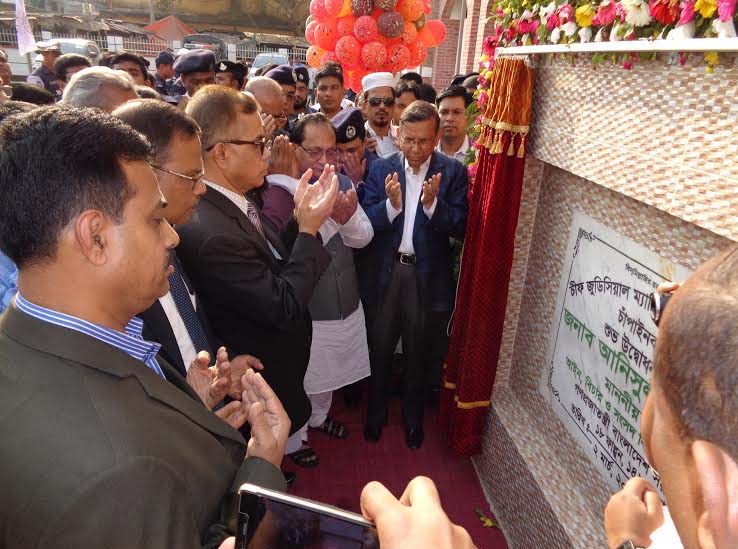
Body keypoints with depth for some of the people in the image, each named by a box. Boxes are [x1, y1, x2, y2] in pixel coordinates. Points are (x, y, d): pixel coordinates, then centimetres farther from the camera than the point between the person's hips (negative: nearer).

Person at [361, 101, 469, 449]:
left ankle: (413, 415, 41)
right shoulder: (382, 169, -3)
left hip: (428, 275, 0)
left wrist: (433, 203, -27)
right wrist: (391, 204, -27)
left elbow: (460, 227, -12)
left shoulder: (453, 172, -5)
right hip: (386, 271, 1)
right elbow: (366, 222, -10)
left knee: (418, 352, 18)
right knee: (380, 347, 16)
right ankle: (375, 411, 40)